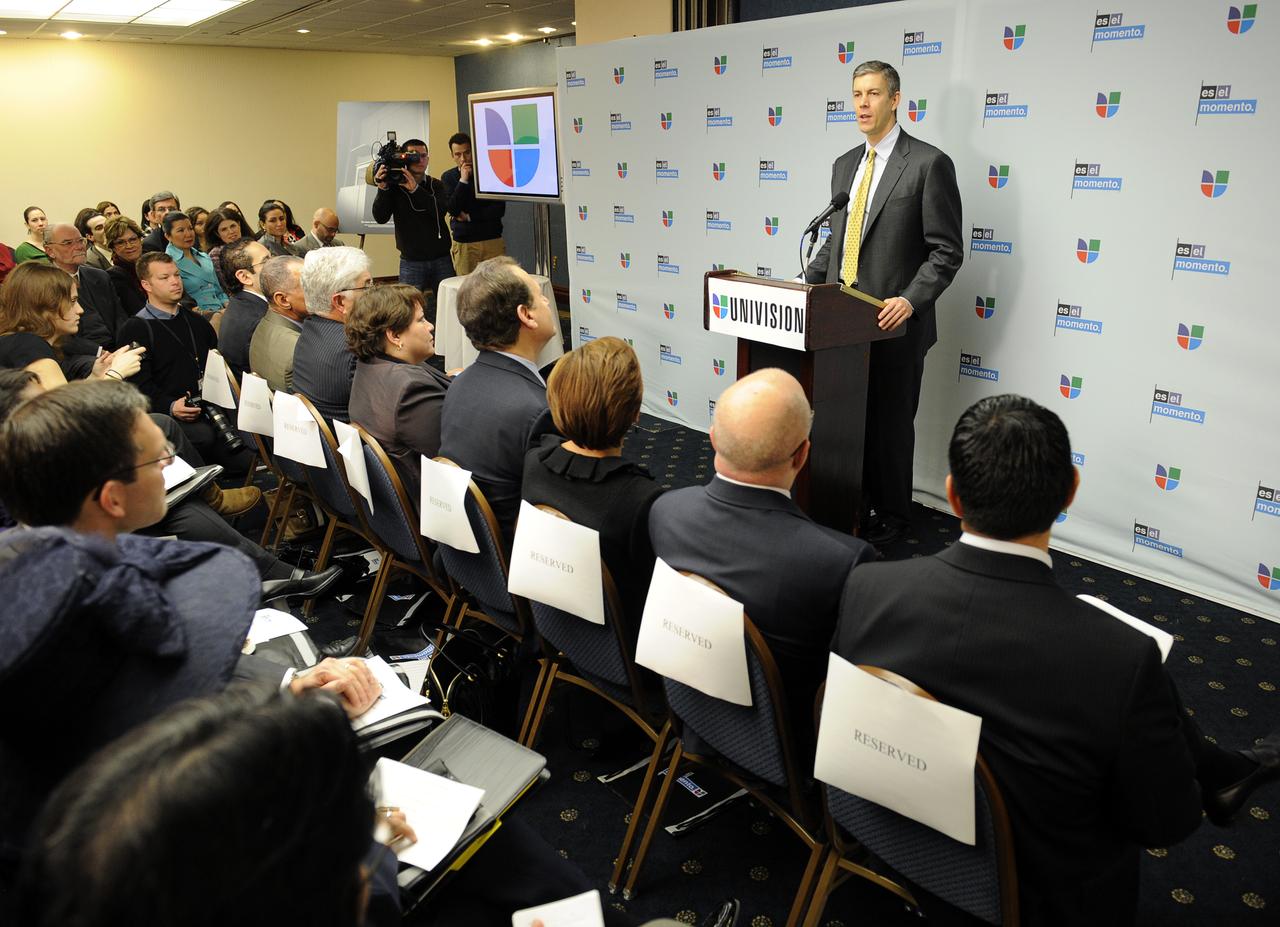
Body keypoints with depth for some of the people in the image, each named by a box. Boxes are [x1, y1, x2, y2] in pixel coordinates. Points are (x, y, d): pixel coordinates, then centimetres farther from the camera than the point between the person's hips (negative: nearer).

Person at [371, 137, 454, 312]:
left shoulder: (436, 185, 6)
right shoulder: (394, 186, 1)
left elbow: (440, 211, -13)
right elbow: (380, 217, -8)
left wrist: (415, 189, -23)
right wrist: (382, 189, -21)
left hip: (441, 259, 2)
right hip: (411, 262, -2)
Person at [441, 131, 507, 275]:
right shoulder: (448, 177, 8)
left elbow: (499, 209, -4)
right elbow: (452, 209, -5)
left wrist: (469, 217, -7)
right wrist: (463, 181, -12)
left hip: (493, 241, 0)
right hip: (463, 245, 1)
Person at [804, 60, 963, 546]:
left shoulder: (929, 163, -8)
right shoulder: (845, 165, 13)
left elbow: (946, 251, -11)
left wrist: (910, 301, -22)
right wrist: (808, 284, 7)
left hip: (895, 321, -6)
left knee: (890, 423, 5)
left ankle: (891, 516, 22)